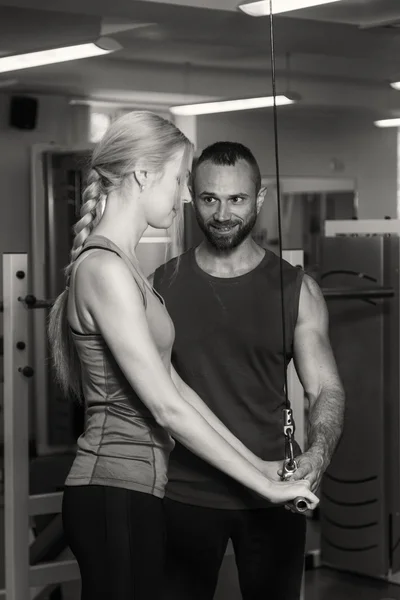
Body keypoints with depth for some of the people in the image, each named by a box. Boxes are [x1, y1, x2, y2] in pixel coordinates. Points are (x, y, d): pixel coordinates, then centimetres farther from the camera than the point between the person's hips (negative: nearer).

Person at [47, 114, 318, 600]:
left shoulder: (121, 264, 14)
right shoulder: (104, 268, -16)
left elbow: (168, 380, 14)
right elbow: (166, 407, -18)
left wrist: (257, 462, 11)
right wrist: (266, 485, -11)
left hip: (132, 490, 9)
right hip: (116, 494, -9)